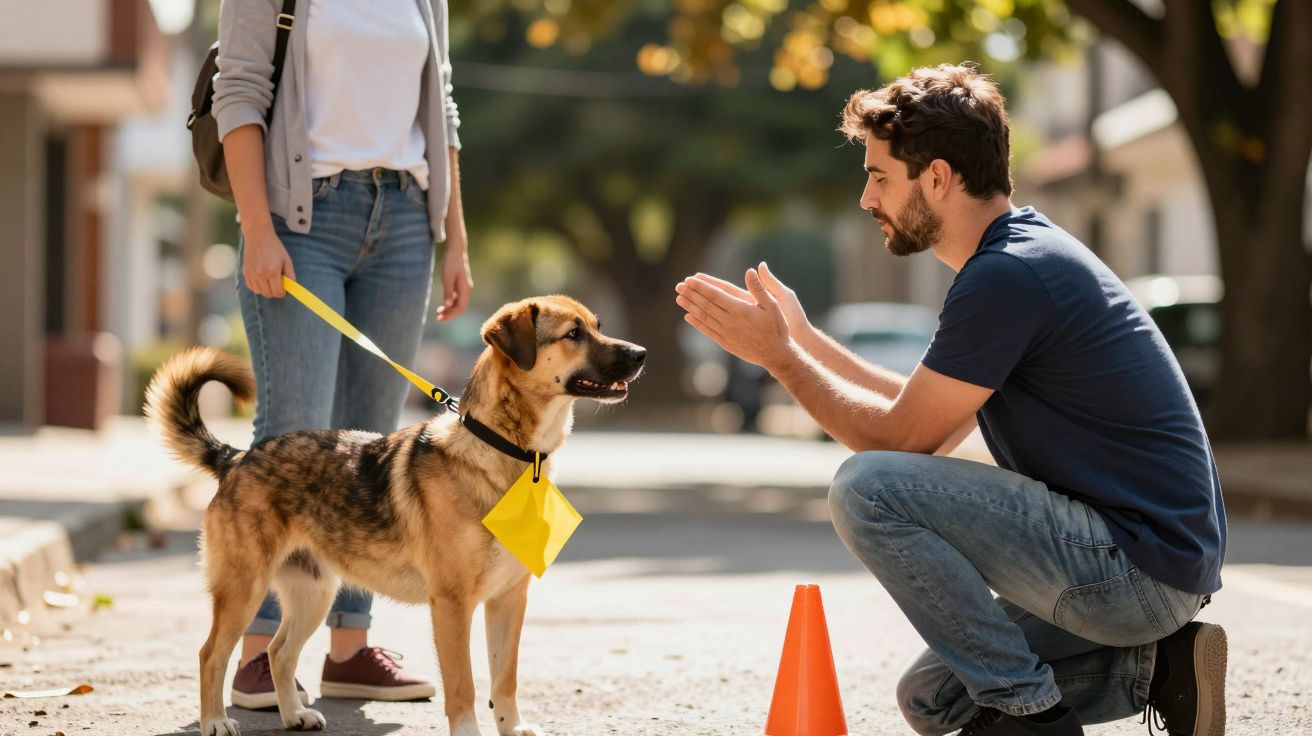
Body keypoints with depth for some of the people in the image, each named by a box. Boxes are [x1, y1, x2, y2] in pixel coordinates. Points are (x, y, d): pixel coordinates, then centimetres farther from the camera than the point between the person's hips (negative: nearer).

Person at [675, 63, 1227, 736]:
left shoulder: (1007, 276, -18)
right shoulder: (1027, 252, 14)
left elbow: (900, 438, -13)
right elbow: (932, 423, 20)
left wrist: (779, 356, -3)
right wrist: (803, 338, 20)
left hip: (1139, 566, -10)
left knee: (867, 488, -19)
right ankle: (1152, 668, 10)